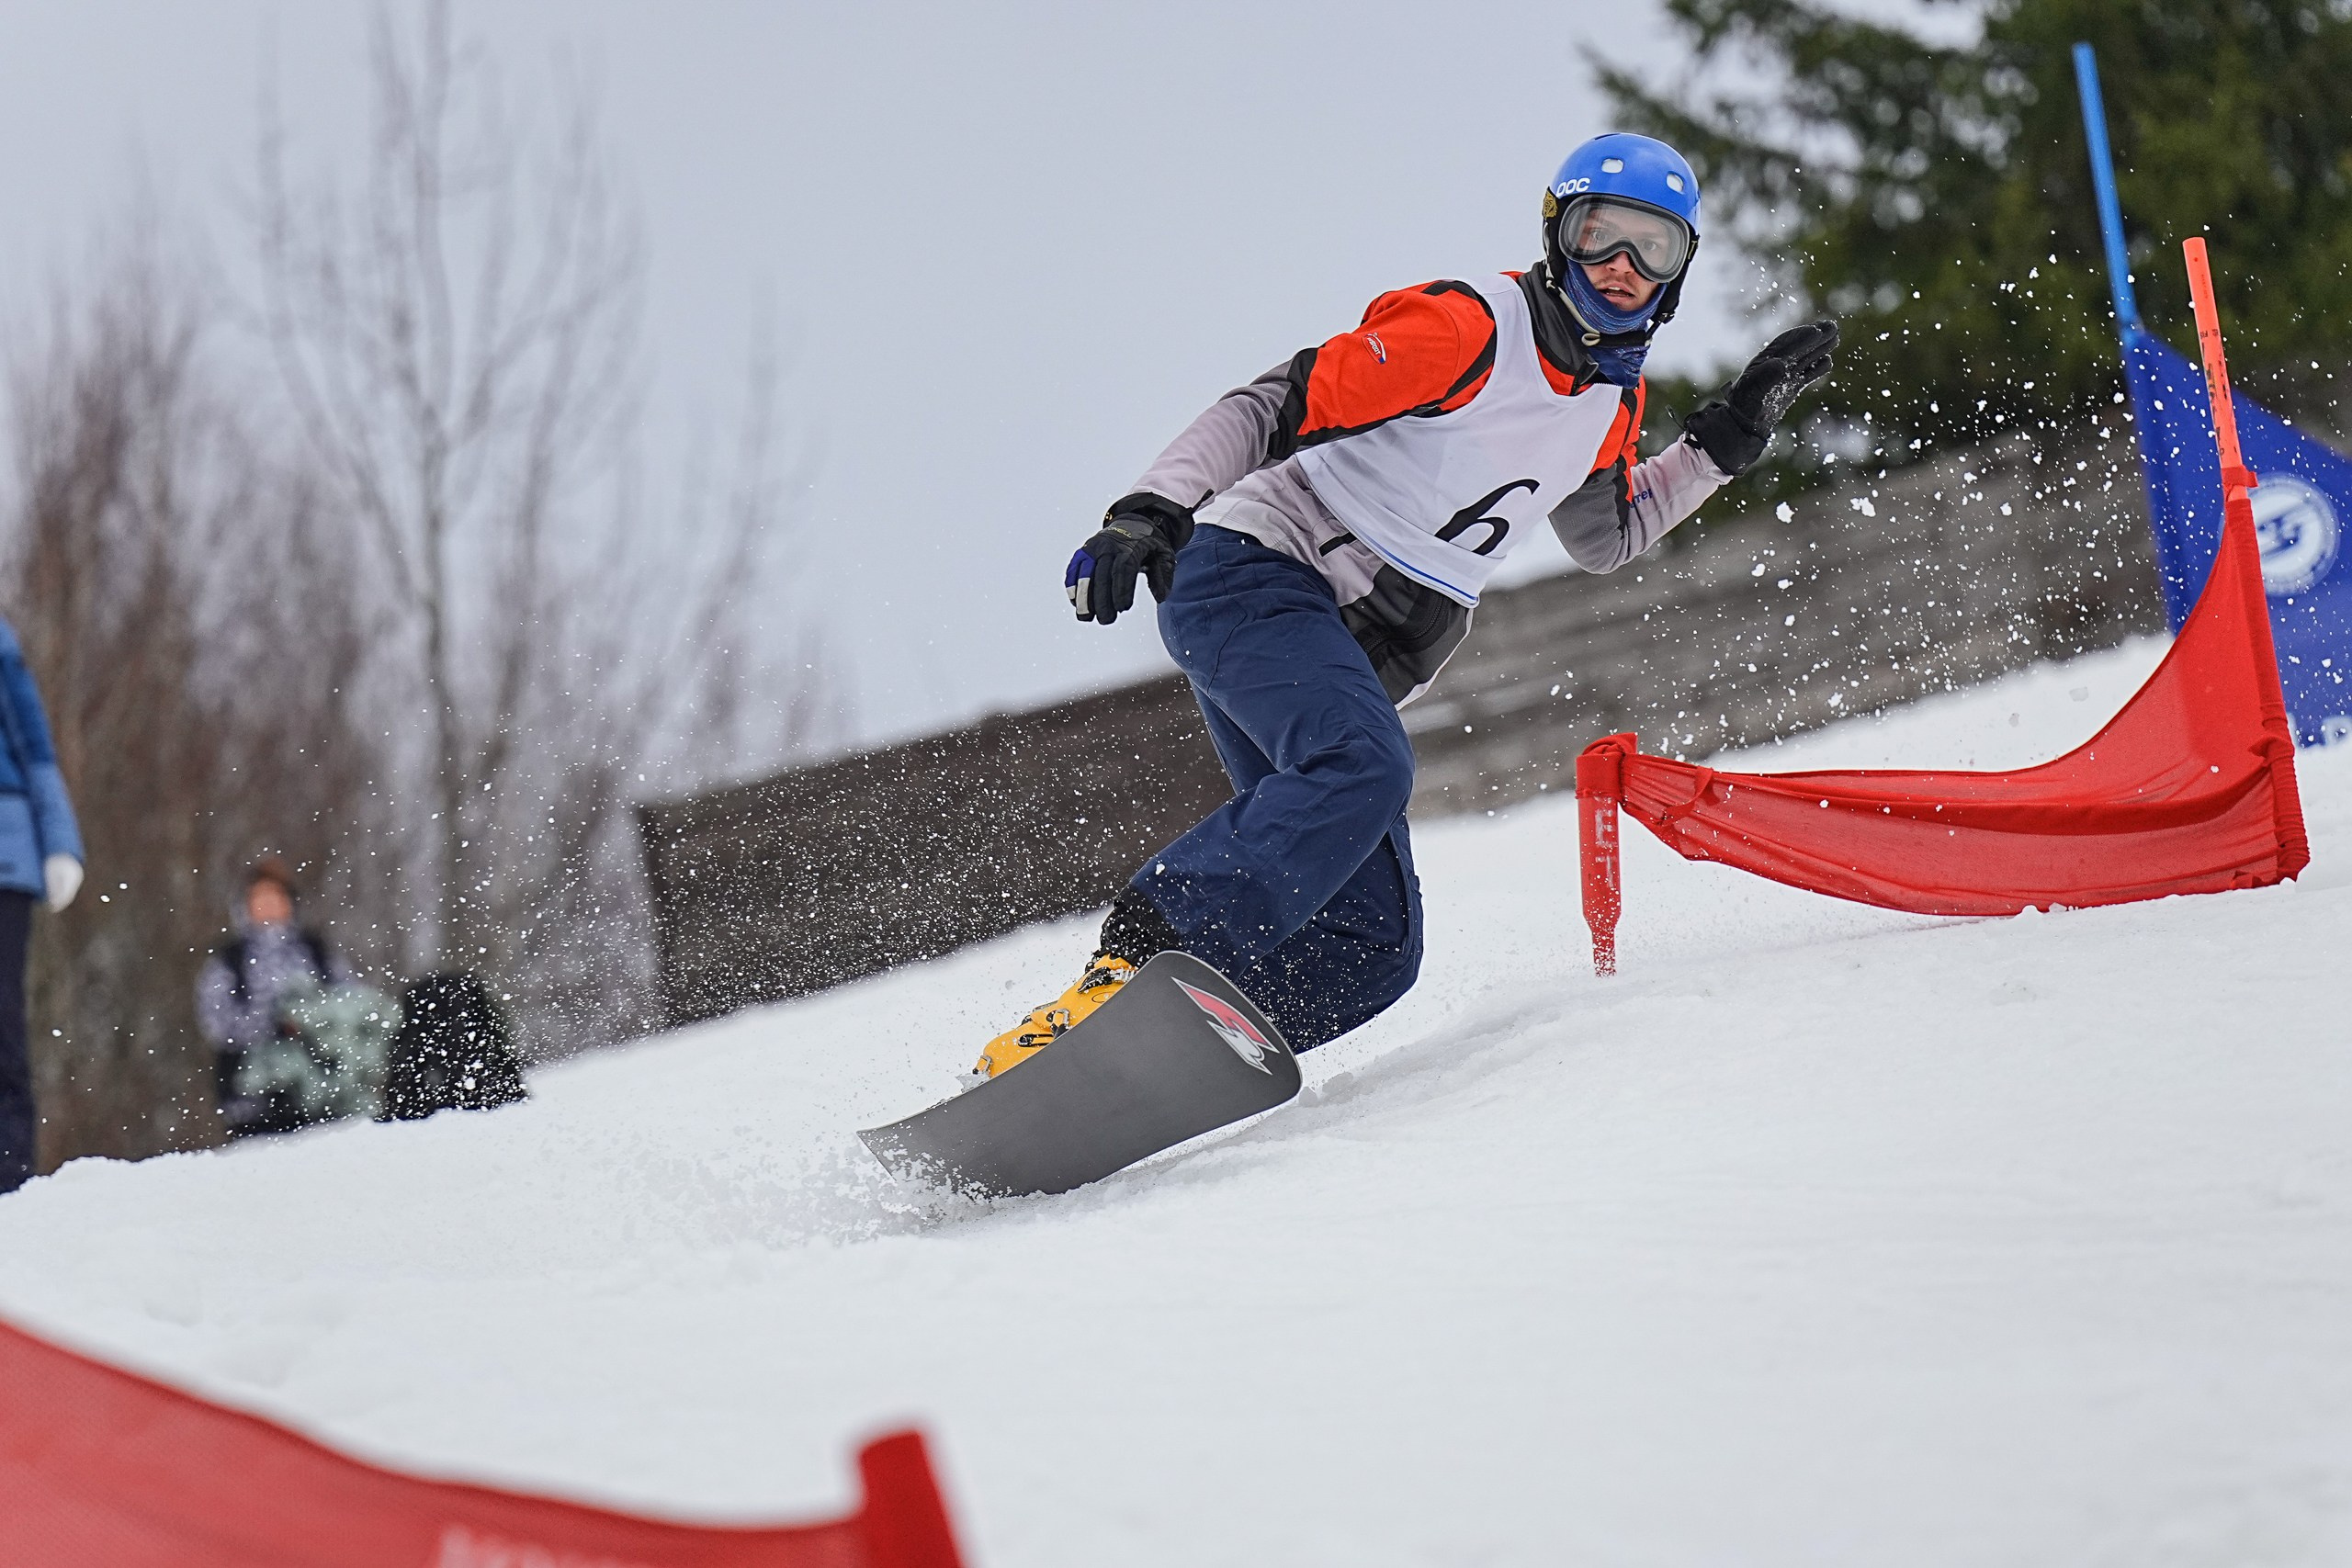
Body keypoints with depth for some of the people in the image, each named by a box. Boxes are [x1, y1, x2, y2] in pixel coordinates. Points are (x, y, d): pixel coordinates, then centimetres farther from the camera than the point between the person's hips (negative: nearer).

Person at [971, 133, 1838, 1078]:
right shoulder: (1469, 327, -11)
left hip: (1352, 659, 8)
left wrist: (1728, 438, 21)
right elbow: (1275, 407, -13)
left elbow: (1604, 539, 33)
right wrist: (1154, 509, -26)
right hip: (1251, 575, -8)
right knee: (1362, 767, -38)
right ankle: (1132, 964, -45)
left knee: (1371, 948, -6)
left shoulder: (1612, 402, 14)